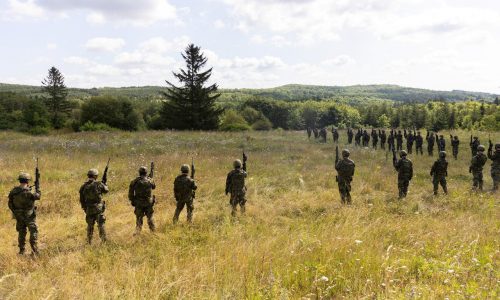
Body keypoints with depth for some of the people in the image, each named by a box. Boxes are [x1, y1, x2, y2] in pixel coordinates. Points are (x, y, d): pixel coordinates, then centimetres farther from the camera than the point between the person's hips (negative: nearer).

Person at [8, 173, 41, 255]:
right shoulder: (28, 192, -23)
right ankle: (34, 251, 0)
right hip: (29, 216, -6)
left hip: (18, 216, 6)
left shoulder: (13, 191, -4)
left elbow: (10, 204, 3)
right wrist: (38, 192, 15)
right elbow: (37, 196, -7)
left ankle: (21, 250, 23)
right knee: (33, 232, 3)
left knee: (21, 233, 18)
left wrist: (15, 212, 15)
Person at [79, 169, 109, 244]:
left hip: (89, 209, 3)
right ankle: (104, 240, 1)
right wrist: (104, 184, 27)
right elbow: (106, 190, 7)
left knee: (90, 226, 17)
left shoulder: (83, 186, -1)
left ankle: (89, 242, 24)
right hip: (99, 208, -3)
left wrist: (84, 208, 19)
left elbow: (82, 199, 5)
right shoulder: (98, 184, -10)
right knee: (101, 225, 3)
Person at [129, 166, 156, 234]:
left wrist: (132, 200, 7)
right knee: (150, 217, 16)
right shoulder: (150, 180, -5)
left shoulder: (135, 181, -7)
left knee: (139, 218, 9)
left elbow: (130, 192, -5)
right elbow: (154, 187, 15)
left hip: (139, 203, -1)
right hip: (149, 202, 1)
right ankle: (153, 230, 24)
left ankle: (137, 232, 7)